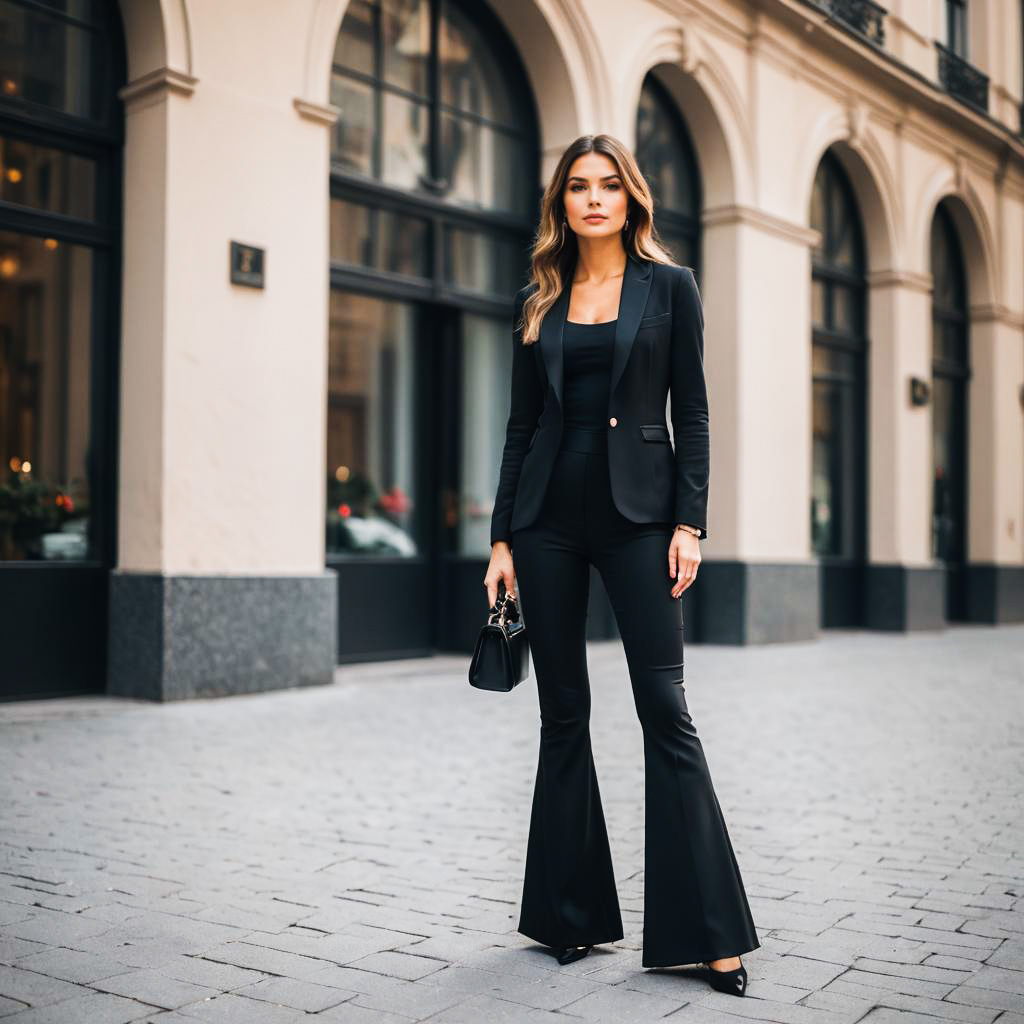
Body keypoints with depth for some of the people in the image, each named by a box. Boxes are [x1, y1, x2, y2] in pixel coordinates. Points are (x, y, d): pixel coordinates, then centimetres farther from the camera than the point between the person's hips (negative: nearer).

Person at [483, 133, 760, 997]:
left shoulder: (670, 287, 5)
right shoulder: (537, 302, 12)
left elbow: (692, 414, 1)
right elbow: (522, 423, 10)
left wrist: (689, 522, -9)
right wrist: (502, 536, 5)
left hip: (636, 511, -3)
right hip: (550, 514, 3)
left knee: (665, 709, -6)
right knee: (562, 714, 7)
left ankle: (705, 928, 3)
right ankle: (573, 913, 19)